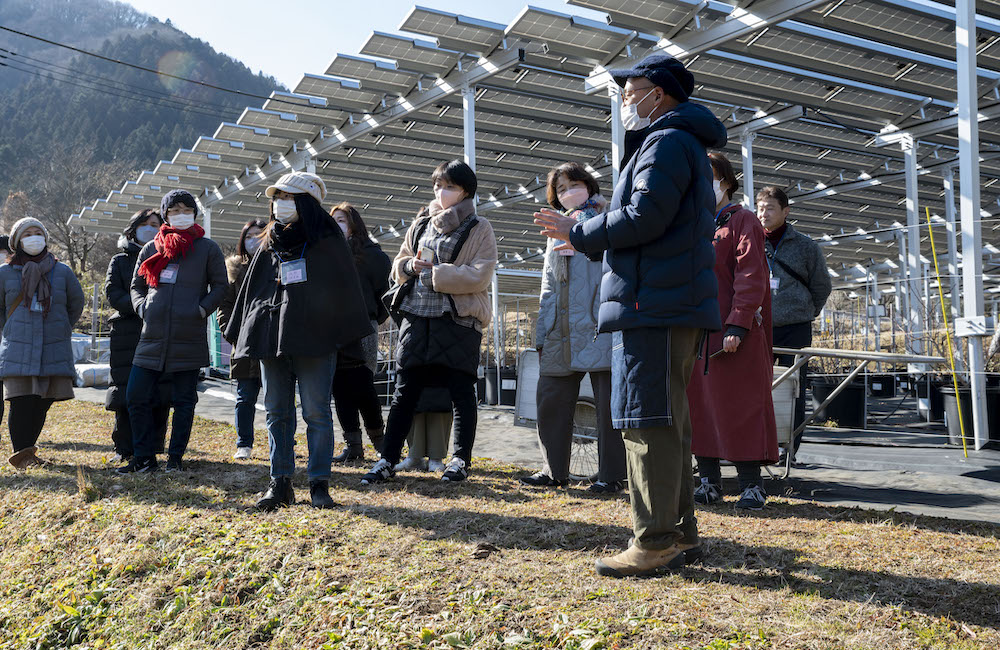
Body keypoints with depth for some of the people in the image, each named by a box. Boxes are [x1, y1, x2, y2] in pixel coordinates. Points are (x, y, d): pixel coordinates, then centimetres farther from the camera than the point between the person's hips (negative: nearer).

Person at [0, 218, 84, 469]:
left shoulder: (62, 272, 9)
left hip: (54, 350, 1)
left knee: (43, 402, 1)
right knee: (22, 401, -12)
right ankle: (22, 453, -11)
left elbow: (76, 303, 21)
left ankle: (27, 448, 15)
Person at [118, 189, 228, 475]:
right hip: (152, 335, 3)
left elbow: (220, 285, 6)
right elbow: (136, 285, 20)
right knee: (136, 396, 1)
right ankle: (143, 457, 13)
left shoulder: (208, 248, 5)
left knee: (183, 400, 4)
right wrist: (141, 307, 2)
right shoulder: (151, 249, 13)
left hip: (189, 338, -3)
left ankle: (176, 457, 16)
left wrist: (202, 309, -7)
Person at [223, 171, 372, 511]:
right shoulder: (270, 243, 18)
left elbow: (344, 286, 0)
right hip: (270, 335, 5)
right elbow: (253, 287, 20)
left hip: (313, 336, -5)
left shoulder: (326, 236, 3)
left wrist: (349, 332, -6)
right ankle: (280, 483, 13)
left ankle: (319, 483, 4)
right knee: (277, 412, 6)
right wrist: (241, 336, 14)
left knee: (316, 412, -4)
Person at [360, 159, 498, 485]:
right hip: (417, 317, 4)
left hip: (459, 320, -4)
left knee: (461, 391, 3)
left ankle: (460, 460, 14)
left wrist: (432, 274, -12)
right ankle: (387, 460, 11)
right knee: (404, 391, 5)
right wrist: (410, 265, -3)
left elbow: (478, 276, -11)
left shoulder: (479, 229, 1)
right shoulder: (421, 223, 17)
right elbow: (398, 264, 21)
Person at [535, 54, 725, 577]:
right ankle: (680, 534, 20)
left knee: (648, 421, -9)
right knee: (667, 421, 13)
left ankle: (655, 543, -4)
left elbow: (644, 218, -20)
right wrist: (588, 237, 20)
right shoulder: (681, 143, 27)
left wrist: (578, 233, -8)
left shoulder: (667, 142, -7)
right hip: (671, 306, 11)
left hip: (656, 304, -11)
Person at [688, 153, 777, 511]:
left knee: (737, 407, -5)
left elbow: (750, 278, -10)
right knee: (699, 404, 7)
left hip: (730, 335, -7)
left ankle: (751, 484, 3)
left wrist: (737, 324, -20)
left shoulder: (743, 221, 0)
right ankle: (709, 480, 15)